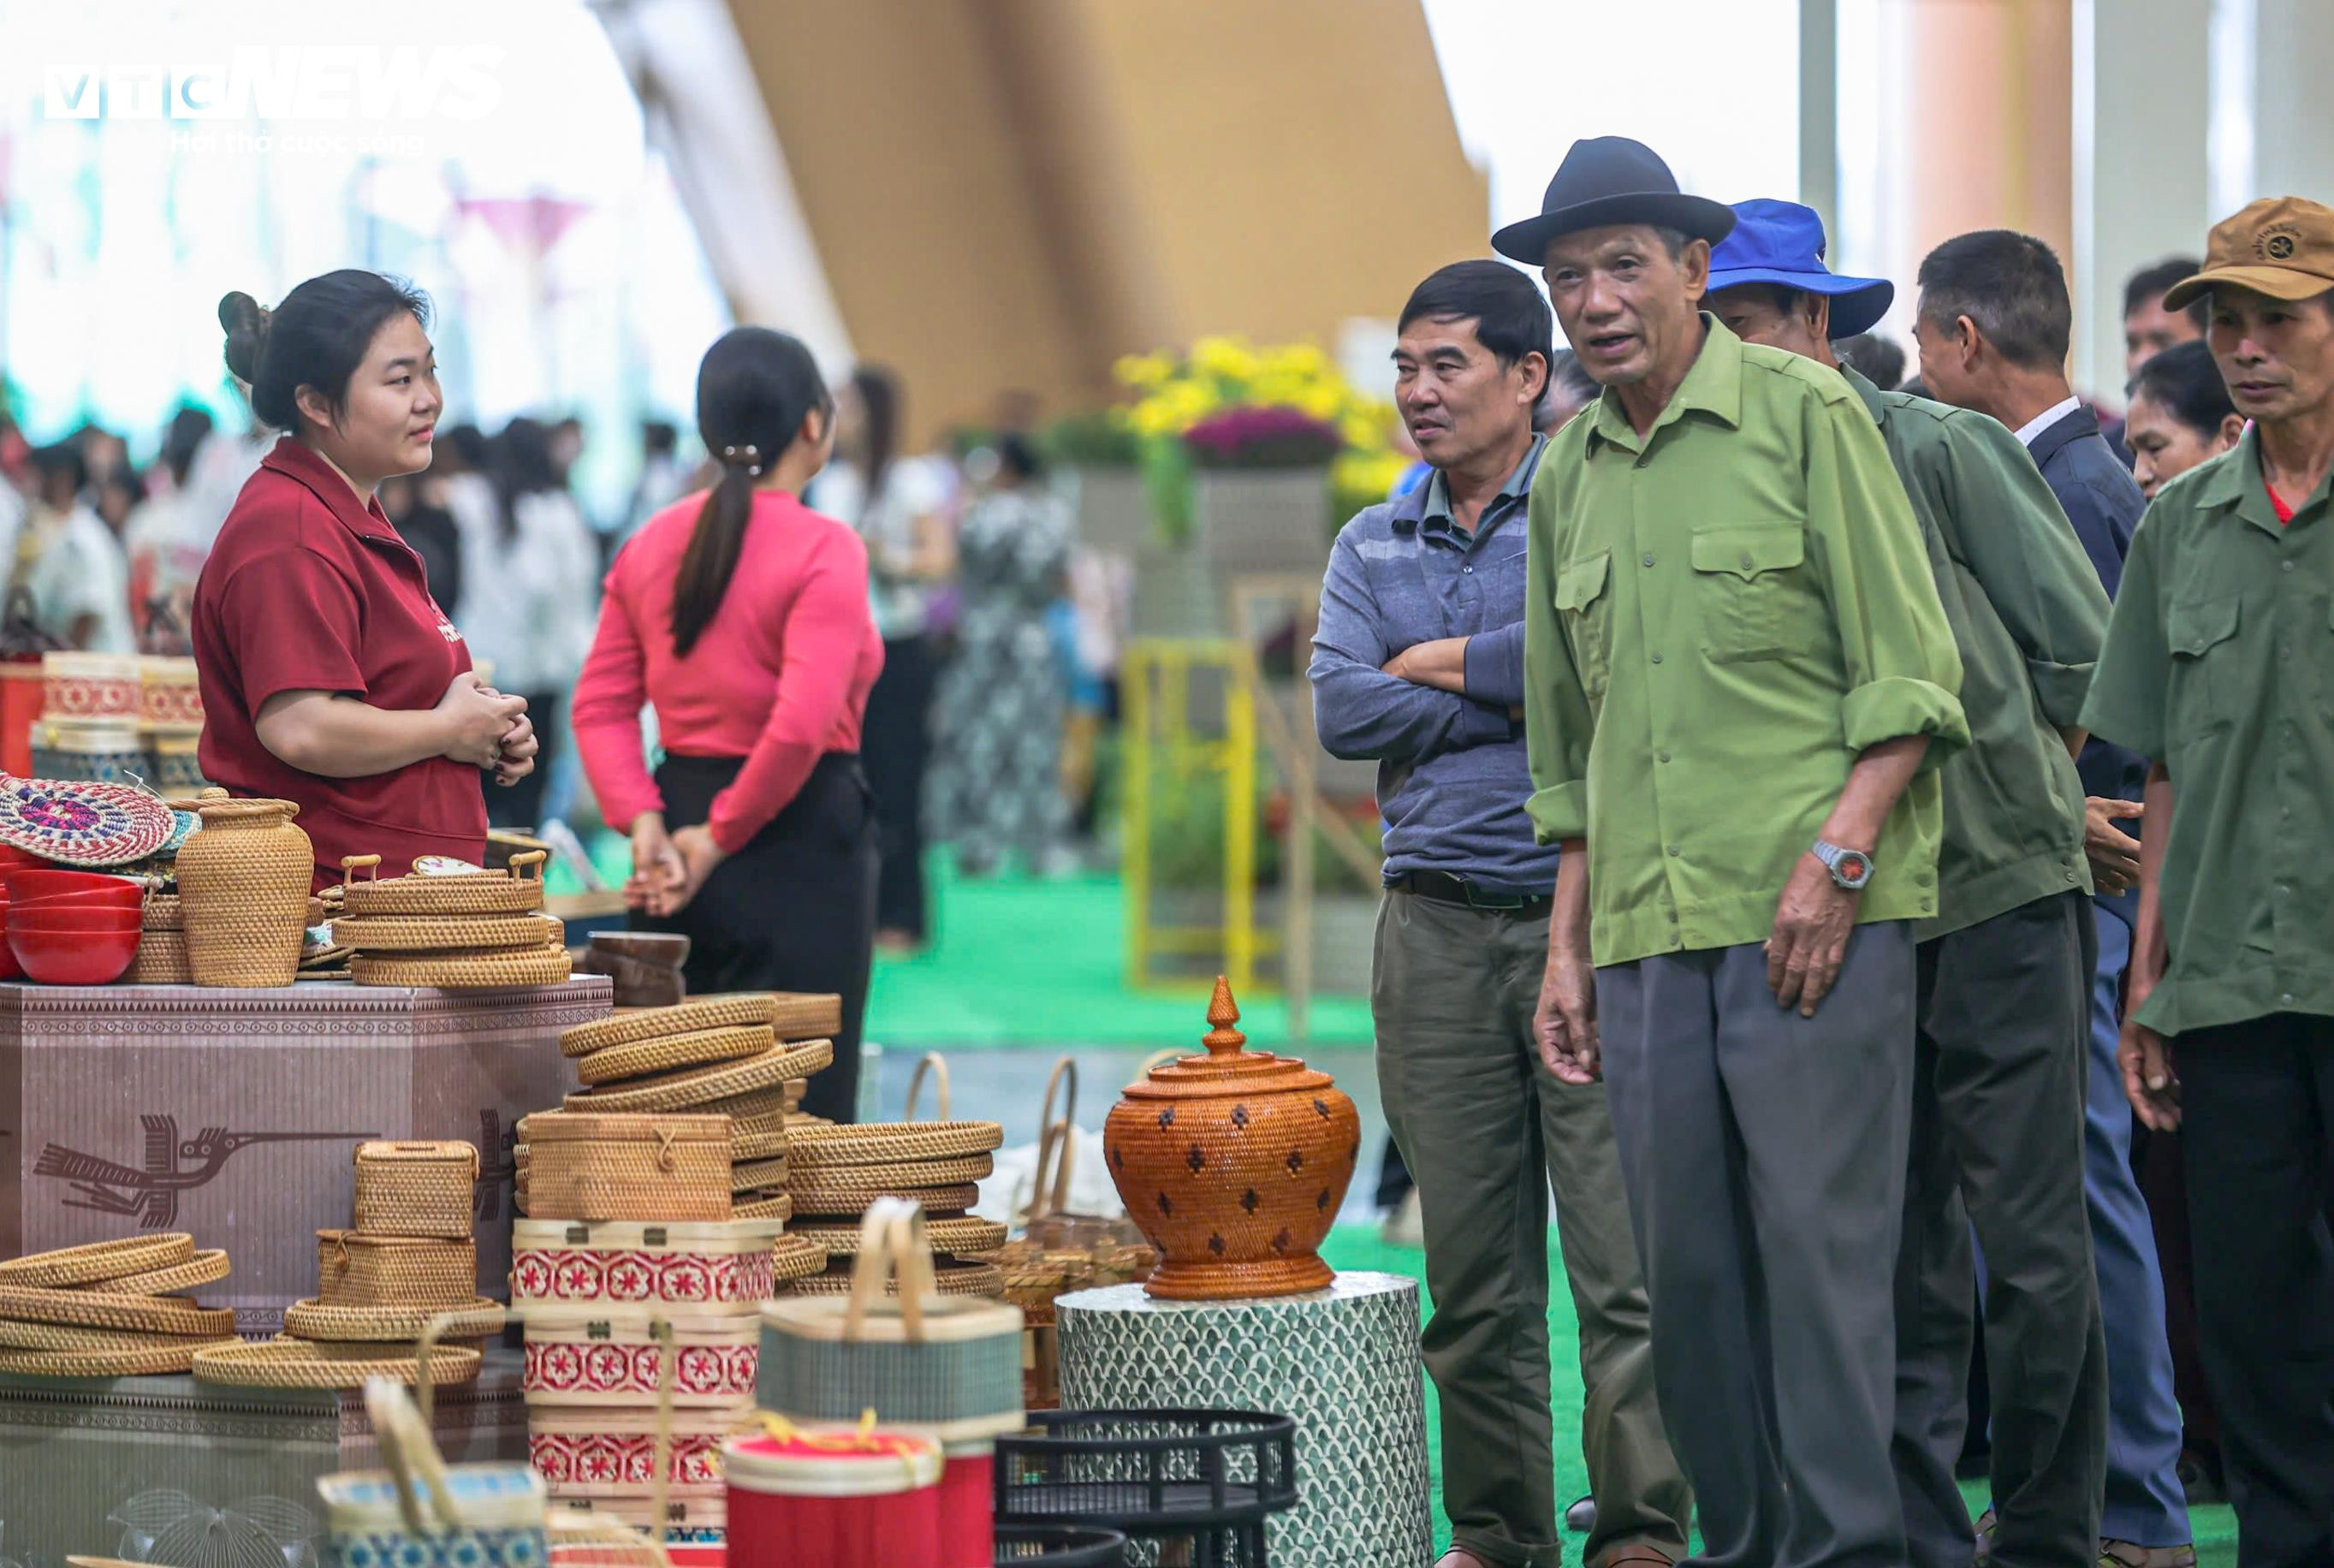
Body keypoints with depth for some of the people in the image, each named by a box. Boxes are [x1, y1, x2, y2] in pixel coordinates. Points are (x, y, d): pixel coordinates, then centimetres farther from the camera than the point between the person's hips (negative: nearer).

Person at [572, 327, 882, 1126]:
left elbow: (601, 703, 2)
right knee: (804, 1095, -1)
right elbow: (802, 724, -22)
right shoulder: (824, 551, -13)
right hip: (800, 842, -6)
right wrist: (724, 835, -13)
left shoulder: (651, 544, 7)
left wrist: (644, 822, -5)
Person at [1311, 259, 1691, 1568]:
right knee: (1473, 1273, 6)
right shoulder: (1373, 547, 16)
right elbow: (1340, 712, 2)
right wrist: (1521, 697, -6)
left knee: (1625, 1256, -8)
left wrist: (1437, 664, -4)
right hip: (1437, 926, 5)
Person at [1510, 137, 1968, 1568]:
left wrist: (1835, 855, -15)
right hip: (1647, 935, 6)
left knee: (1823, 1243, -8)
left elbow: (1912, 678, -4)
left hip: (1815, 916, -5)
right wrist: (1569, 942, 16)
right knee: (1687, 1271, 5)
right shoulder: (1568, 476, 16)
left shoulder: (1805, 414, -1)